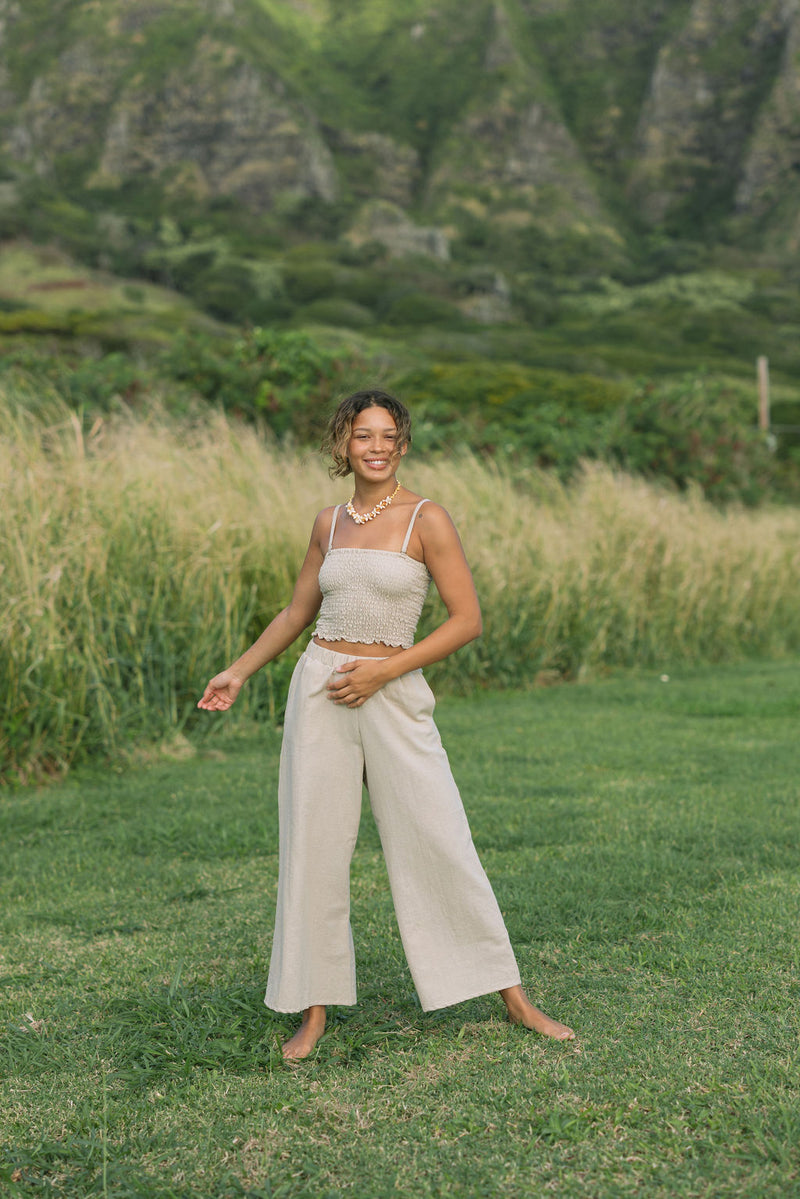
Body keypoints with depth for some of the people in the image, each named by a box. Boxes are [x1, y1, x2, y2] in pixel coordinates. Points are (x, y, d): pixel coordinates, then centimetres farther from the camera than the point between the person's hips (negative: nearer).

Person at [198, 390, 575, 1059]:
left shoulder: (426, 519, -5)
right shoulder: (329, 524, 9)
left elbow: (469, 619, -9)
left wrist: (383, 670, -13)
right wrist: (239, 672, 15)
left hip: (394, 696, -4)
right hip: (321, 690, 4)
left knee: (441, 845, -2)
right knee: (314, 847, 5)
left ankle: (515, 998, 12)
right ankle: (315, 1012, 17)